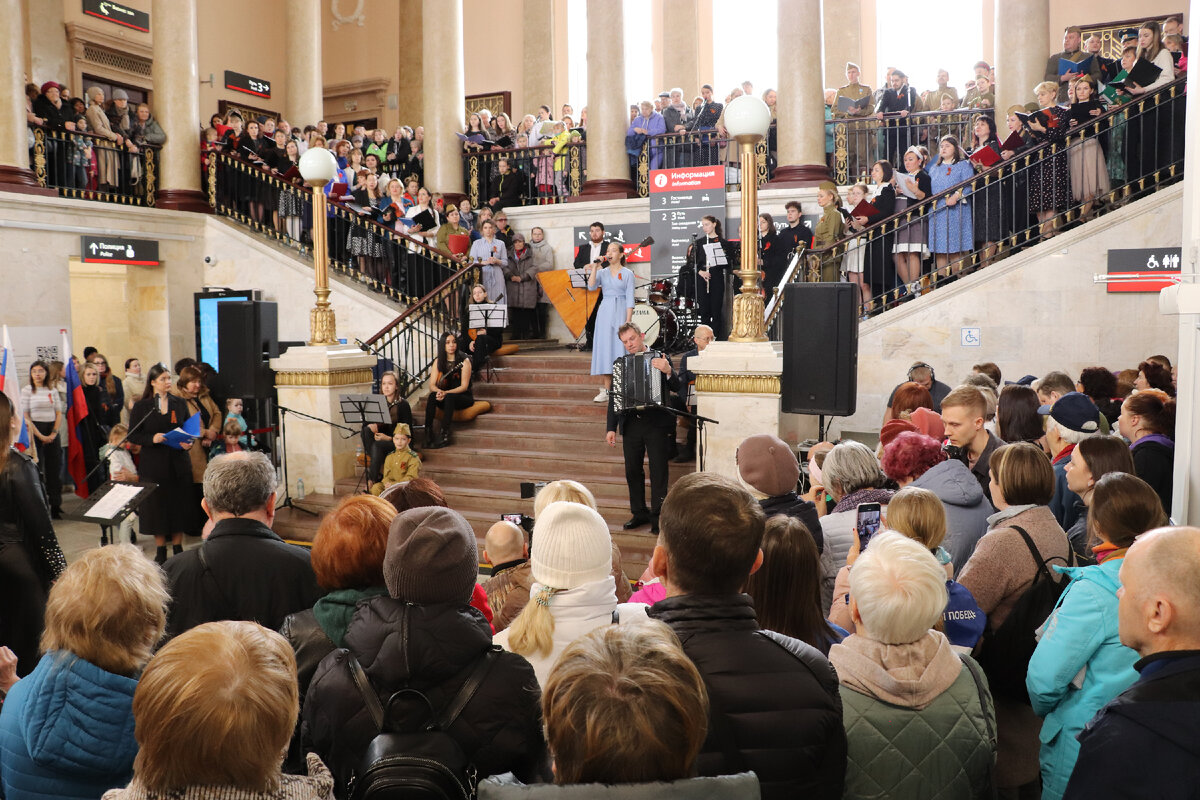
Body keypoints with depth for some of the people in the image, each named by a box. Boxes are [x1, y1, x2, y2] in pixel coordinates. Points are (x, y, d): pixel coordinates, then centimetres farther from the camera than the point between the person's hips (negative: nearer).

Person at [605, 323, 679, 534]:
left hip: (656, 422, -4)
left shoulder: (661, 358, 1)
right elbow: (614, 397, 13)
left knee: (658, 469, -2)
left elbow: (676, 387, -7)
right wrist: (611, 428, 9)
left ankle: (657, 515, 5)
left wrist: (668, 372, -27)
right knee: (632, 470, 9)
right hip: (630, 424, 4)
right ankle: (639, 513, 21)